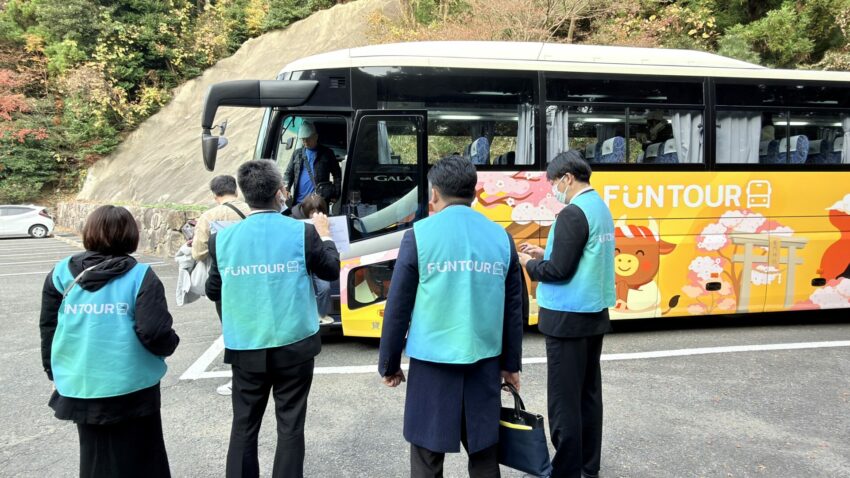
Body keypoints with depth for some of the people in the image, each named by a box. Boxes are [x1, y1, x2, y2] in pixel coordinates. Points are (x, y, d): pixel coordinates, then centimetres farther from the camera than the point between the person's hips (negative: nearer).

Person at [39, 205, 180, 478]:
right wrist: (170, 345, 5)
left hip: (79, 386, 4)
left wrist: (54, 372, 20)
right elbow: (154, 333, -17)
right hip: (131, 386, -3)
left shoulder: (61, 274, 2)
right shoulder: (141, 276, -10)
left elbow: (48, 329, 7)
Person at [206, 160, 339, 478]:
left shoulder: (224, 238, -5)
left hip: (245, 349, 2)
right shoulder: (303, 232, -10)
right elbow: (331, 271, 4)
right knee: (290, 426, 11)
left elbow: (213, 291, 6)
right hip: (294, 346, -2)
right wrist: (324, 236, 18)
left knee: (244, 426, 15)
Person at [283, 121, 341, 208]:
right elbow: (288, 173, 13)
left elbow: (337, 175, 6)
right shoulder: (297, 153, 14)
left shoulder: (326, 153, 6)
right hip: (298, 202, 3)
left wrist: (335, 194, -4)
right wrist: (286, 187, -6)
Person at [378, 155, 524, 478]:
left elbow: (398, 307, -5)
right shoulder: (501, 237, 3)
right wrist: (511, 363, 17)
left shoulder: (420, 234, -7)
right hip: (484, 362, 4)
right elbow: (513, 309, 7)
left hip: (432, 362, -3)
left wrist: (389, 364, 6)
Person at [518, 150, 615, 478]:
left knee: (564, 399, 0)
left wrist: (528, 263, -3)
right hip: (594, 314, 10)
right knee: (589, 393, 16)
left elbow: (559, 270, -20)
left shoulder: (573, 213, -18)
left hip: (568, 318, -10)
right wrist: (543, 254, 14)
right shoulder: (601, 208, 11)